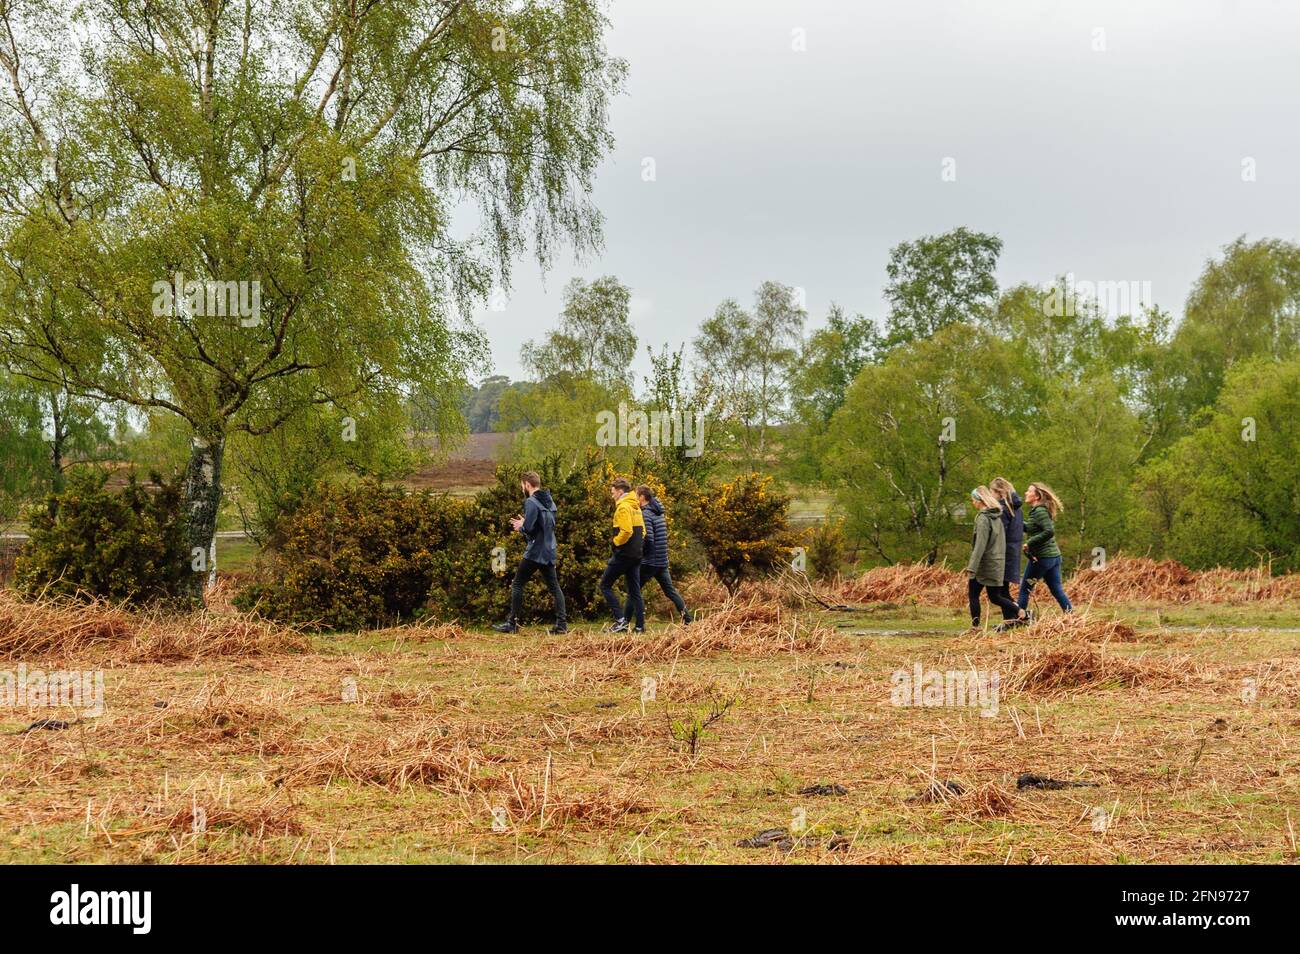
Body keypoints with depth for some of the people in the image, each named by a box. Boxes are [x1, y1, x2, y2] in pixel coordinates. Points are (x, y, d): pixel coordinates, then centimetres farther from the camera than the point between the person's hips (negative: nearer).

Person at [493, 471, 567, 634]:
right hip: (549, 552, 8)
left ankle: (512, 624, 1)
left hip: (535, 552, -8)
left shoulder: (531, 502, -14)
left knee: (517, 585, 1)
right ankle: (561, 623, 2)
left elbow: (528, 528, -22)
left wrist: (521, 527, 1)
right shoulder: (550, 501, 12)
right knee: (554, 587, 8)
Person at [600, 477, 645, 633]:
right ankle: (640, 625, 7)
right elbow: (642, 531, 21)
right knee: (635, 590, 10)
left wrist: (616, 541, -9)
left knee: (605, 585, 0)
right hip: (636, 554, 9)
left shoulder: (623, 507, -13)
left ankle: (620, 620, -9)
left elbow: (626, 531, -24)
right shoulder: (635, 507, 16)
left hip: (623, 554, -9)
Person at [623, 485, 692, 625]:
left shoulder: (646, 514, -14)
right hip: (663, 561, 8)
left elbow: (648, 539, -20)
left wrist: (640, 552, -5)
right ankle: (687, 618, 11)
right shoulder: (658, 512, 13)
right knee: (670, 590, 14)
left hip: (650, 561, -8)